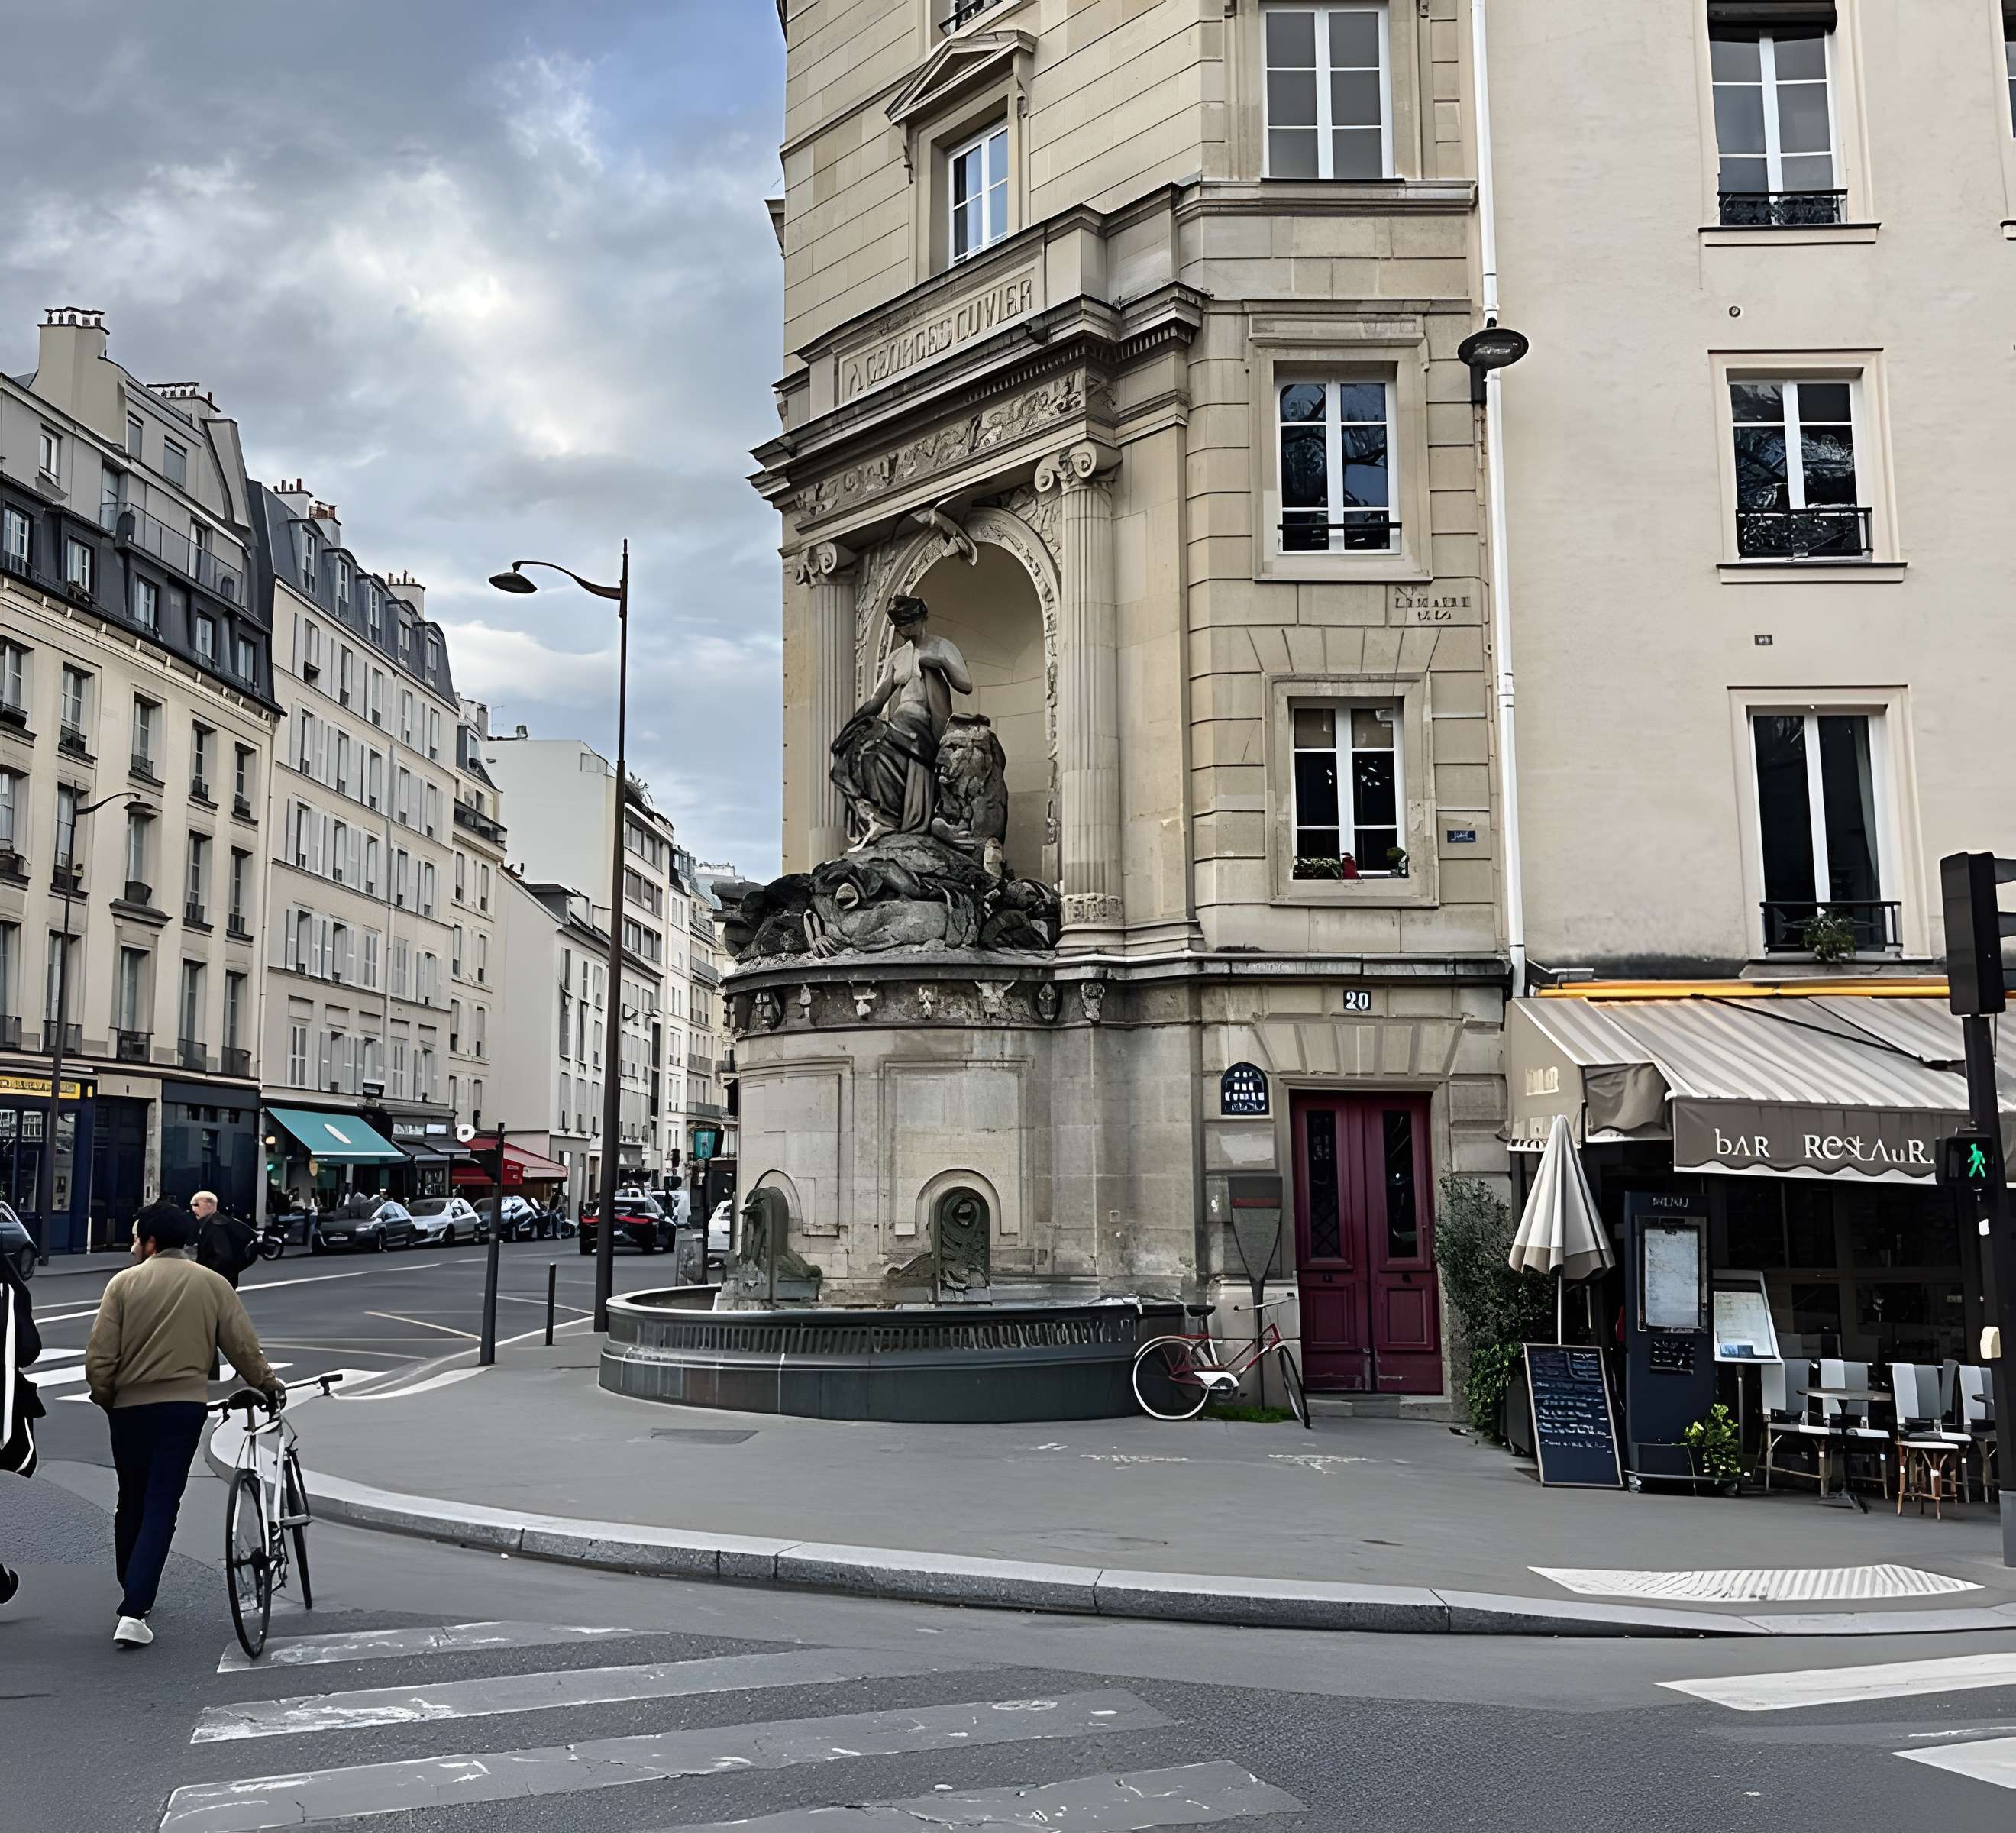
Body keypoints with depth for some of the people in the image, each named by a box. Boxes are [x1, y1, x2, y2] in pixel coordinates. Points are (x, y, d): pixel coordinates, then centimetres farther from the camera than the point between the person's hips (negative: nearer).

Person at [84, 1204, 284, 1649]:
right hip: (183, 1407, -1)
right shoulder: (214, 1284, 1)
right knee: (161, 1508, 0)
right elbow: (244, 1347, 2)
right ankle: (133, 1613, -9)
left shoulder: (124, 1283, -2)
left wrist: (103, 1396, 12)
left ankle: (131, 1597, 32)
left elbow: (99, 1355, -5)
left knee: (131, 1504, 17)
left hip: (129, 1407, 1)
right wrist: (269, 1385, 17)